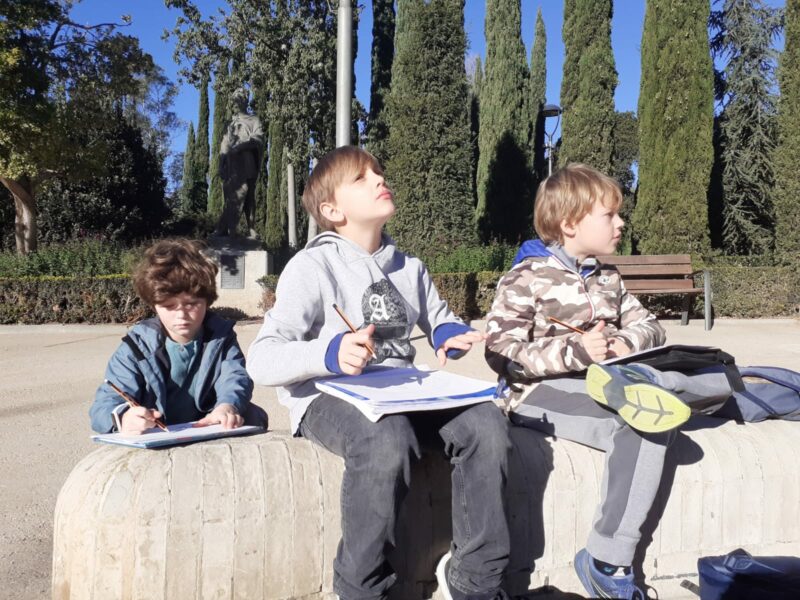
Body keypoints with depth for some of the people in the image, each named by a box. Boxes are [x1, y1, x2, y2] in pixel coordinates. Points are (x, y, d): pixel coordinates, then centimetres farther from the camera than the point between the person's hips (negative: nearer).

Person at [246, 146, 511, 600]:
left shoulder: (410, 269, 14)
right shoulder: (314, 266, -6)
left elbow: (440, 320, 31)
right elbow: (262, 361, -16)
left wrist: (453, 336, 5)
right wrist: (329, 353, -36)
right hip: (329, 397, -5)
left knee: (486, 422, -20)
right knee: (388, 438, -38)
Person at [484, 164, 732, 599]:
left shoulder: (606, 278, 19)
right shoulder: (526, 278, -4)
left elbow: (650, 325, 17)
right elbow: (500, 353, -13)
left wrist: (626, 342, -7)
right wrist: (574, 351, -23)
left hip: (597, 381, 7)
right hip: (541, 394, -7)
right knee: (643, 426, -30)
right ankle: (607, 562, -23)